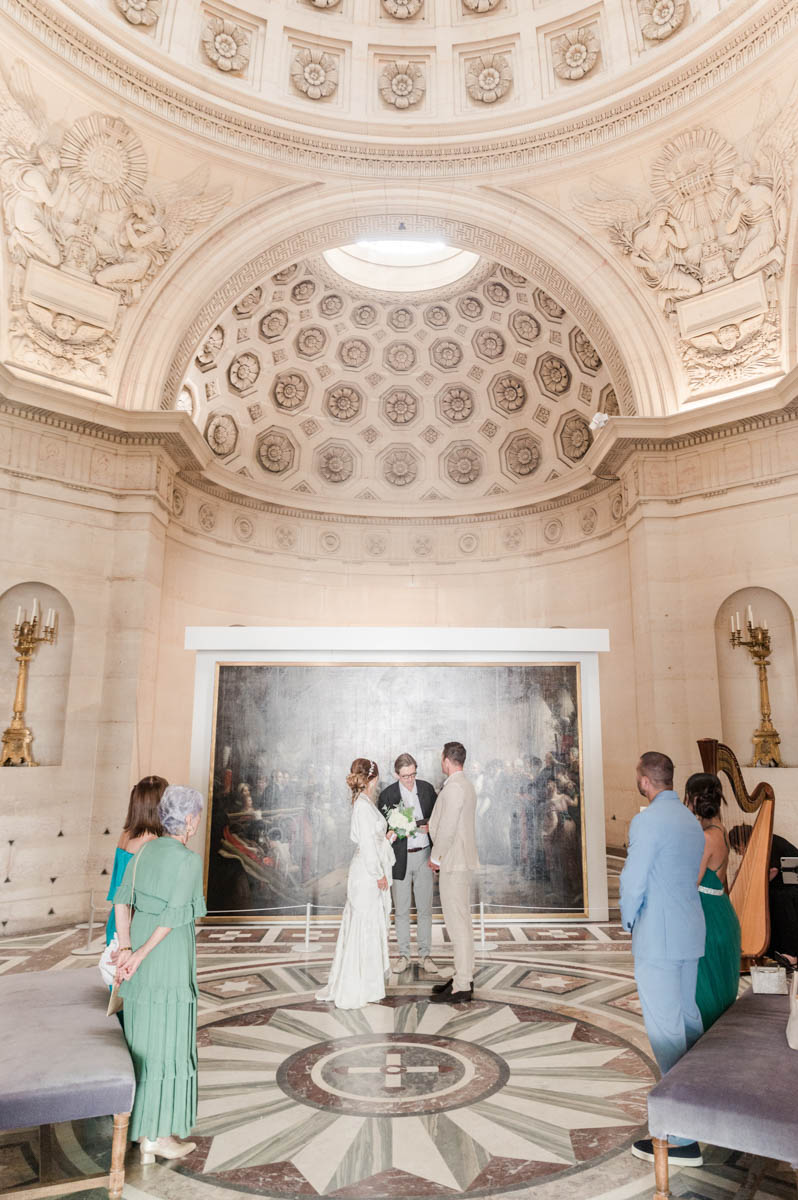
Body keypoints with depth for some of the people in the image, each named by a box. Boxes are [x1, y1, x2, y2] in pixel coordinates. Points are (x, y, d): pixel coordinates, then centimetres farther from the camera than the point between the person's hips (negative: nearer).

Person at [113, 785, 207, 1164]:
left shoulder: (145, 850, 3)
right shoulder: (190, 861, -18)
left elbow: (121, 901, -1)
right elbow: (172, 917, -21)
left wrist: (126, 950, -6)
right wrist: (140, 955, -12)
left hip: (141, 961, 8)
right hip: (170, 958, -7)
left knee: (144, 1038, 20)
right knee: (169, 1043, 6)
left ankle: (143, 1128, 36)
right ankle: (160, 1136, 17)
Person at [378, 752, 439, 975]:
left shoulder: (427, 788, -1)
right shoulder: (387, 795, -9)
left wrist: (428, 825, -11)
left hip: (424, 855, 2)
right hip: (400, 857, -2)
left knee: (425, 908, 9)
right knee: (401, 910, 9)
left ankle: (425, 955, 21)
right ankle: (404, 955, 23)